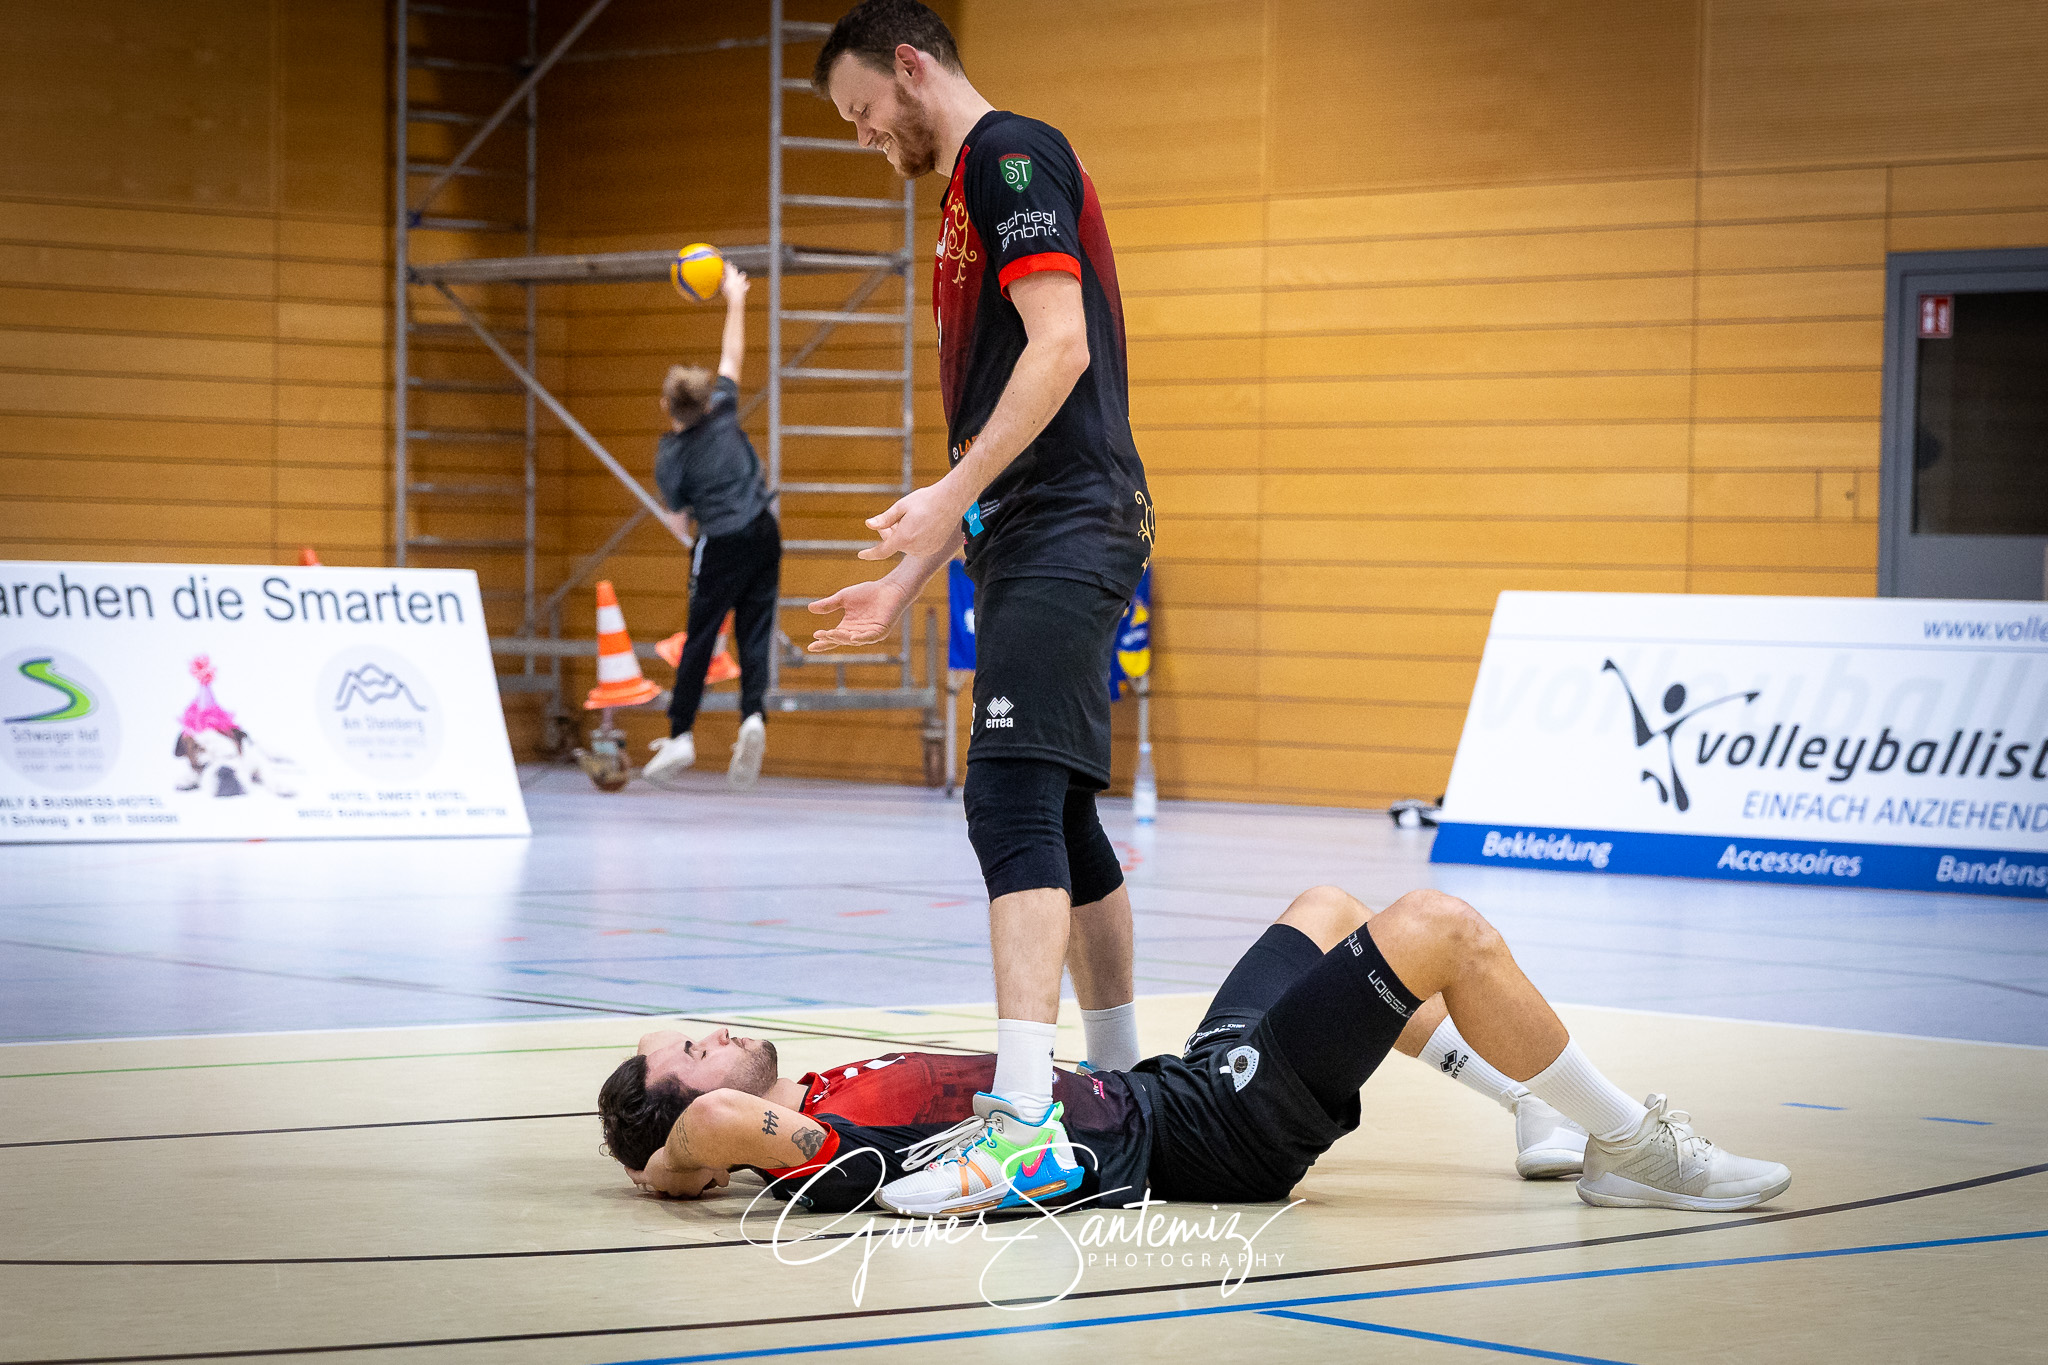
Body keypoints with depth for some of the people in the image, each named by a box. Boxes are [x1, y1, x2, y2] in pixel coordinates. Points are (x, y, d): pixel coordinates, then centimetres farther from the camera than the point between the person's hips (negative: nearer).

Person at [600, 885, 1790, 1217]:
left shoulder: (818, 1100, 2)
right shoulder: (819, 1156, -22)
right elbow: (716, 1124, -41)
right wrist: (675, 1162, -24)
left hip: (1176, 1087, 10)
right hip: (1216, 1128, -10)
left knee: (1330, 911, 25)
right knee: (1447, 928, -11)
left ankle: (1542, 1116, 31)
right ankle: (1630, 1150, 4)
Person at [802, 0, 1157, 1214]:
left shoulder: (1013, 153, -6)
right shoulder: (976, 190, 25)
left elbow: (1062, 345, -19)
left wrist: (950, 495, -23)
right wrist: (911, 580, 28)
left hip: (1067, 533, -11)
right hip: (1033, 541, 11)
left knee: (1013, 802, -20)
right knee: (1057, 816, 15)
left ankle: (1024, 1115, -29)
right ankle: (1118, 1083, 25)